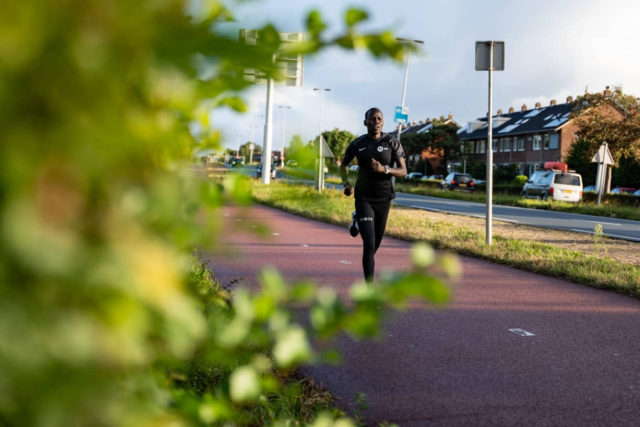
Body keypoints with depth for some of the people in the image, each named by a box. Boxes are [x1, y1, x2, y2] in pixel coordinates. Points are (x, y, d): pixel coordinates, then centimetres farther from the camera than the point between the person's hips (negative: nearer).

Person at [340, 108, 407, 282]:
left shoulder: (392, 143, -4)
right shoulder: (357, 144, -1)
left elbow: (403, 171, -7)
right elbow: (343, 165, 17)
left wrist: (384, 169, -25)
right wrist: (346, 184, -1)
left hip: (383, 199, 2)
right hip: (363, 199, -2)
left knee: (375, 245, 20)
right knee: (369, 246, -18)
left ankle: (358, 220, 54)